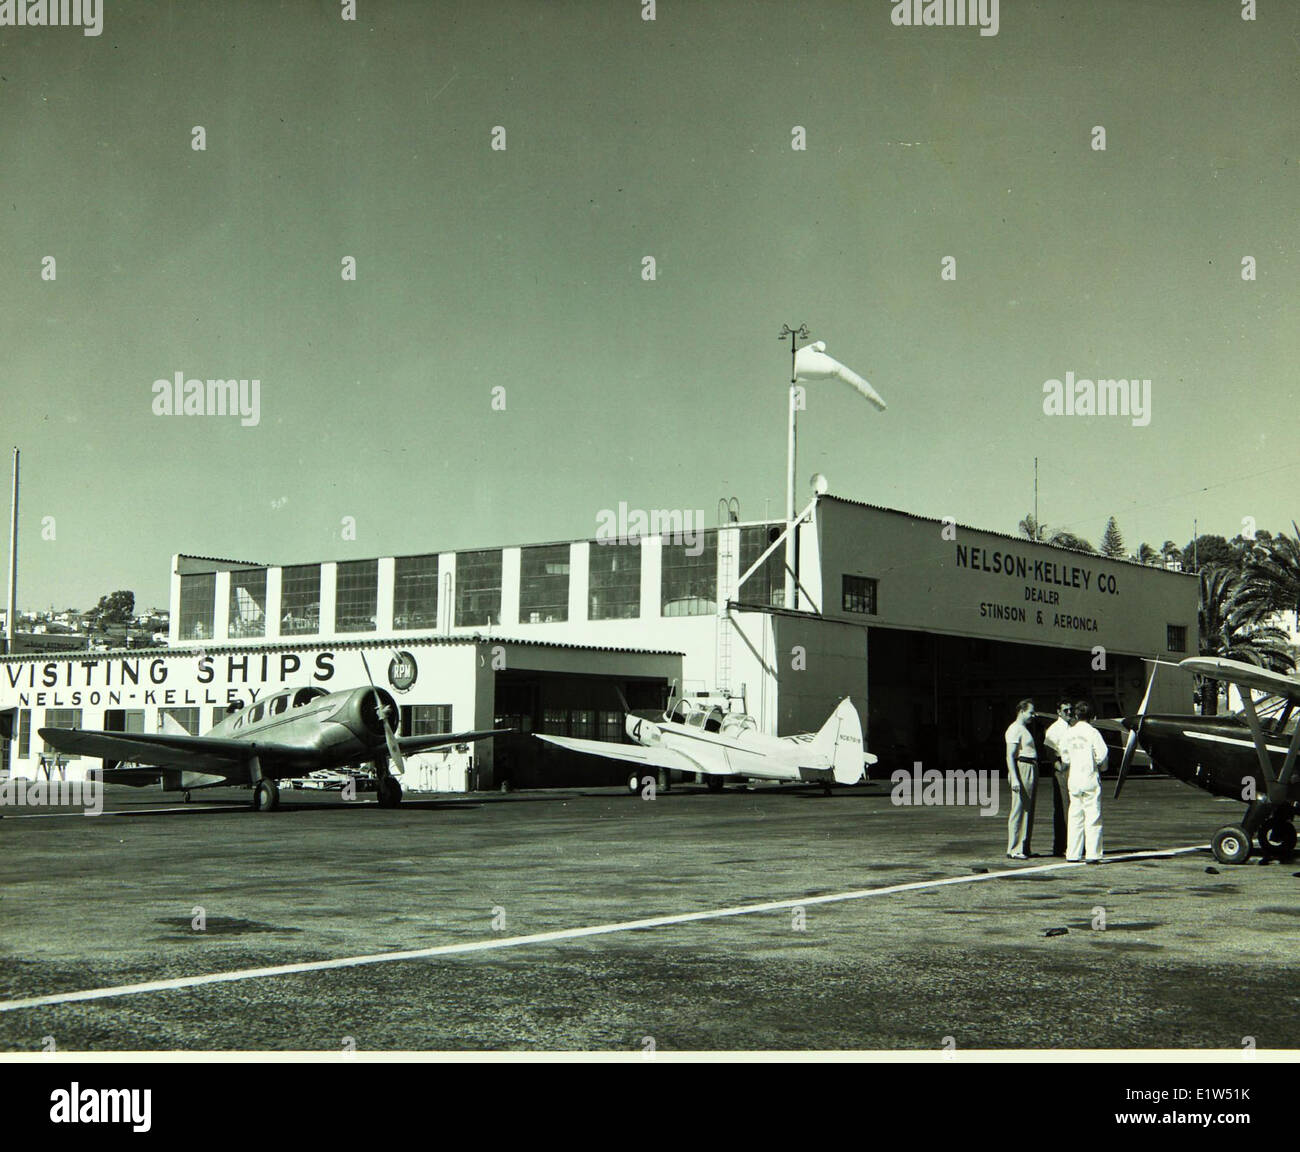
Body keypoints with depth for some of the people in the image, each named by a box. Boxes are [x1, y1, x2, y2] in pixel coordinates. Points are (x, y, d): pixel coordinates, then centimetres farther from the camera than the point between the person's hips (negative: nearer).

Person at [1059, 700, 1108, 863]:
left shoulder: (1069, 733, 4)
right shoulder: (1092, 732, -9)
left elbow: (1064, 755, 7)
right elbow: (1102, 754, -13)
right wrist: (1098, 764, 5)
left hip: (1074, 778, 4)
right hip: (1090, 778, -4)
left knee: (1075, 817, 9)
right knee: (1093, 816, -1)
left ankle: (1073, 854, 9)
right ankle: (1092, 854, -5)